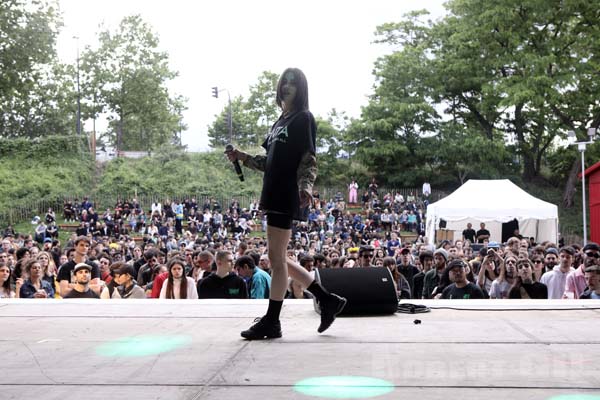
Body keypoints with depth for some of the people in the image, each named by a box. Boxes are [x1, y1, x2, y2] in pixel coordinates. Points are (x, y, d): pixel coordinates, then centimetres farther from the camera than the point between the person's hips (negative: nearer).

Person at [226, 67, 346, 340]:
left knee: (276, 258, -5)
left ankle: (271, 322, 4)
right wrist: (243, 158, 16)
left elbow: (309, 160, -12)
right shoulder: (281, 121, 23)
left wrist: (305, 187, -28)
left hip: (288, 196, -9)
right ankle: (328, 300, 19)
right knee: (278, 259, 11)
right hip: (275, 195, 9)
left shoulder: (303, 118, -3)